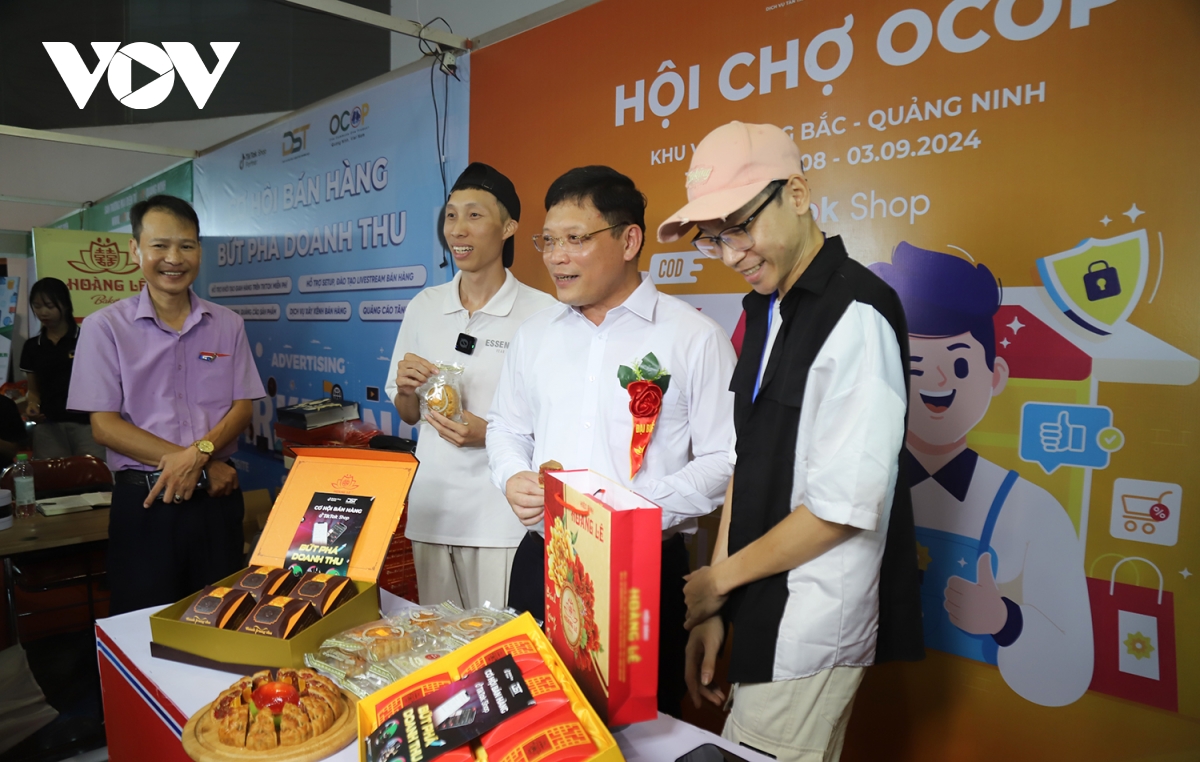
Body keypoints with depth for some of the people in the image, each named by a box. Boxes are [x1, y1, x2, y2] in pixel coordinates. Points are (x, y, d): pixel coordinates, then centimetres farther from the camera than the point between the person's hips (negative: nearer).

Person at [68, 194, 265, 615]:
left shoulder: (228, 325, 6)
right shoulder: (105, 327, -2)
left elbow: (242, 407, 4)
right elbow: (104, 425, -6)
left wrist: (200, 452, -16)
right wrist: (196, 464, -13)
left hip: (216, 497, 2)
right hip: (143, 498, -2)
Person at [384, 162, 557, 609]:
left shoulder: (540, 312, -9)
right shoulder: (424, 307, 7)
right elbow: (407, 415, 15)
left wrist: (488, 433, -18)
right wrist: (407, 390, -6)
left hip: (502, 519, -4)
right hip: (431, 508, 5)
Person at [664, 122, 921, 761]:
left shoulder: (857, 314, -18)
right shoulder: (763, 309, 9)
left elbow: (844, 508, -20)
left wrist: (720, 577, -7)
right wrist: (713, 609, 7)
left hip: (810, 638, -8)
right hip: (761, 614, 8)